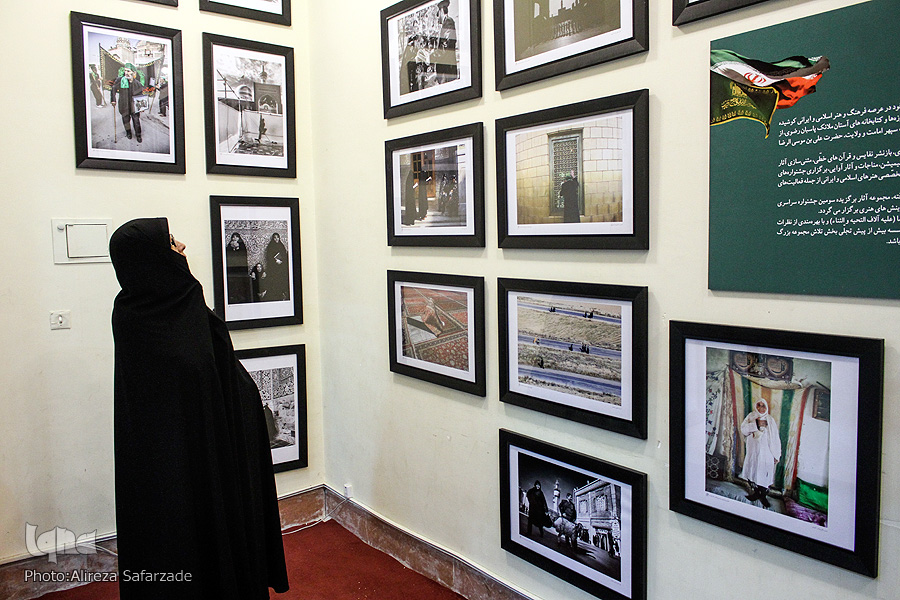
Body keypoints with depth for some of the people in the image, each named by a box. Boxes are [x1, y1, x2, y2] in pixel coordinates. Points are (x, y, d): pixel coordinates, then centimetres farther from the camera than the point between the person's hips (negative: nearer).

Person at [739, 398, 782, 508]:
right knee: (752, 471, 8)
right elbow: (743, 429, -11)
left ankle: (763, 495, 18)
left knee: (764, 473, 1)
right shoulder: (751, 417, 2)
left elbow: (775, 438, 1)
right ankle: (756, 492, 28)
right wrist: (756, 424, -21)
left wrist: (776, 455, -1)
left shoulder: (770, 420, 0)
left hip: (766, 453, -1)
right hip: (753, 452, 2)